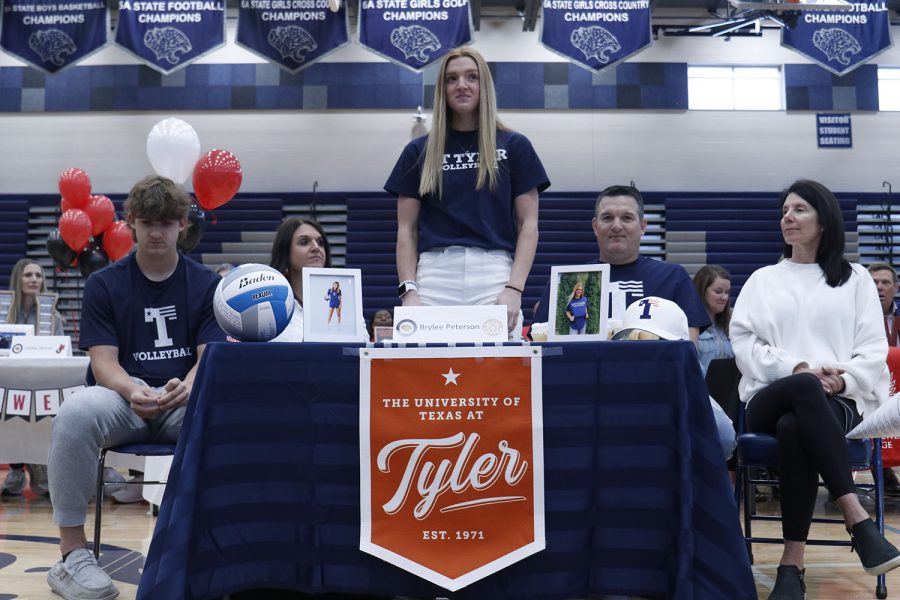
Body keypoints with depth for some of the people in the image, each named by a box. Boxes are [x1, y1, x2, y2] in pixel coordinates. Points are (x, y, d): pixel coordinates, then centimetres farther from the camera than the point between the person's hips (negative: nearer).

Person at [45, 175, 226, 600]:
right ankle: (72, 552, -21)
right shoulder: (103, 285, 7)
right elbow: (103, 361, -3)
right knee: (77, 412, -36)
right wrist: (133, 392, -27)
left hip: (187, 402, 1)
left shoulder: (206, 284, 8)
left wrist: (188, 386, -26)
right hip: (122, 398, 0)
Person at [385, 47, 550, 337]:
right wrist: (408, 290, -3)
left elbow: (528, 224, 5)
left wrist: (514, 288, -6)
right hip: (435, 275, 1)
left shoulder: (514, 146, 9)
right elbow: (406, 230, 10)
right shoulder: (419, 151, 12)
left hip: (495, 276, -1)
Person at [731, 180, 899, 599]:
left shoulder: (855, 278, 18)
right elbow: (743, 342, 6)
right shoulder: (762, 280, 21)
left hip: (837, 403, 0)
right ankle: (857, 519, -39)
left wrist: (843, 379, -14)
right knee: (804, 389, -40)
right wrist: (798, 369, -12)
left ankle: (792, 564, -35)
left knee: (794, 428, -40)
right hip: (771, 399, 1)